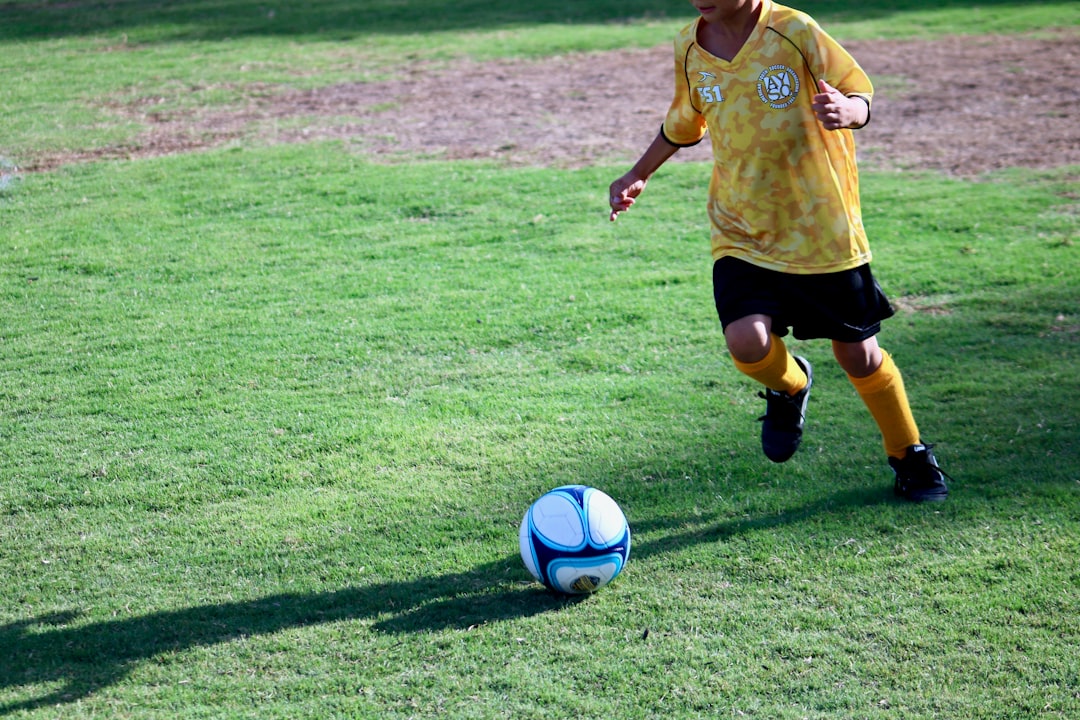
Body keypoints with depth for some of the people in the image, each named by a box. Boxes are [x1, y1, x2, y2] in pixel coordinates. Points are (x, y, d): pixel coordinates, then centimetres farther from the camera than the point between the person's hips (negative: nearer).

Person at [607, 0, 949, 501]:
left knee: (858, 354, 8)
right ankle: (789, 387, 16)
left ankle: (910, 455, 35)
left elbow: (859, 93, -10)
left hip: (823, 232, -2)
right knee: (747, 341, -21)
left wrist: (847, 111, -34)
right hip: (742, 235, 2)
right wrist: (638, 176, 24)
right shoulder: (689, 47, 0)